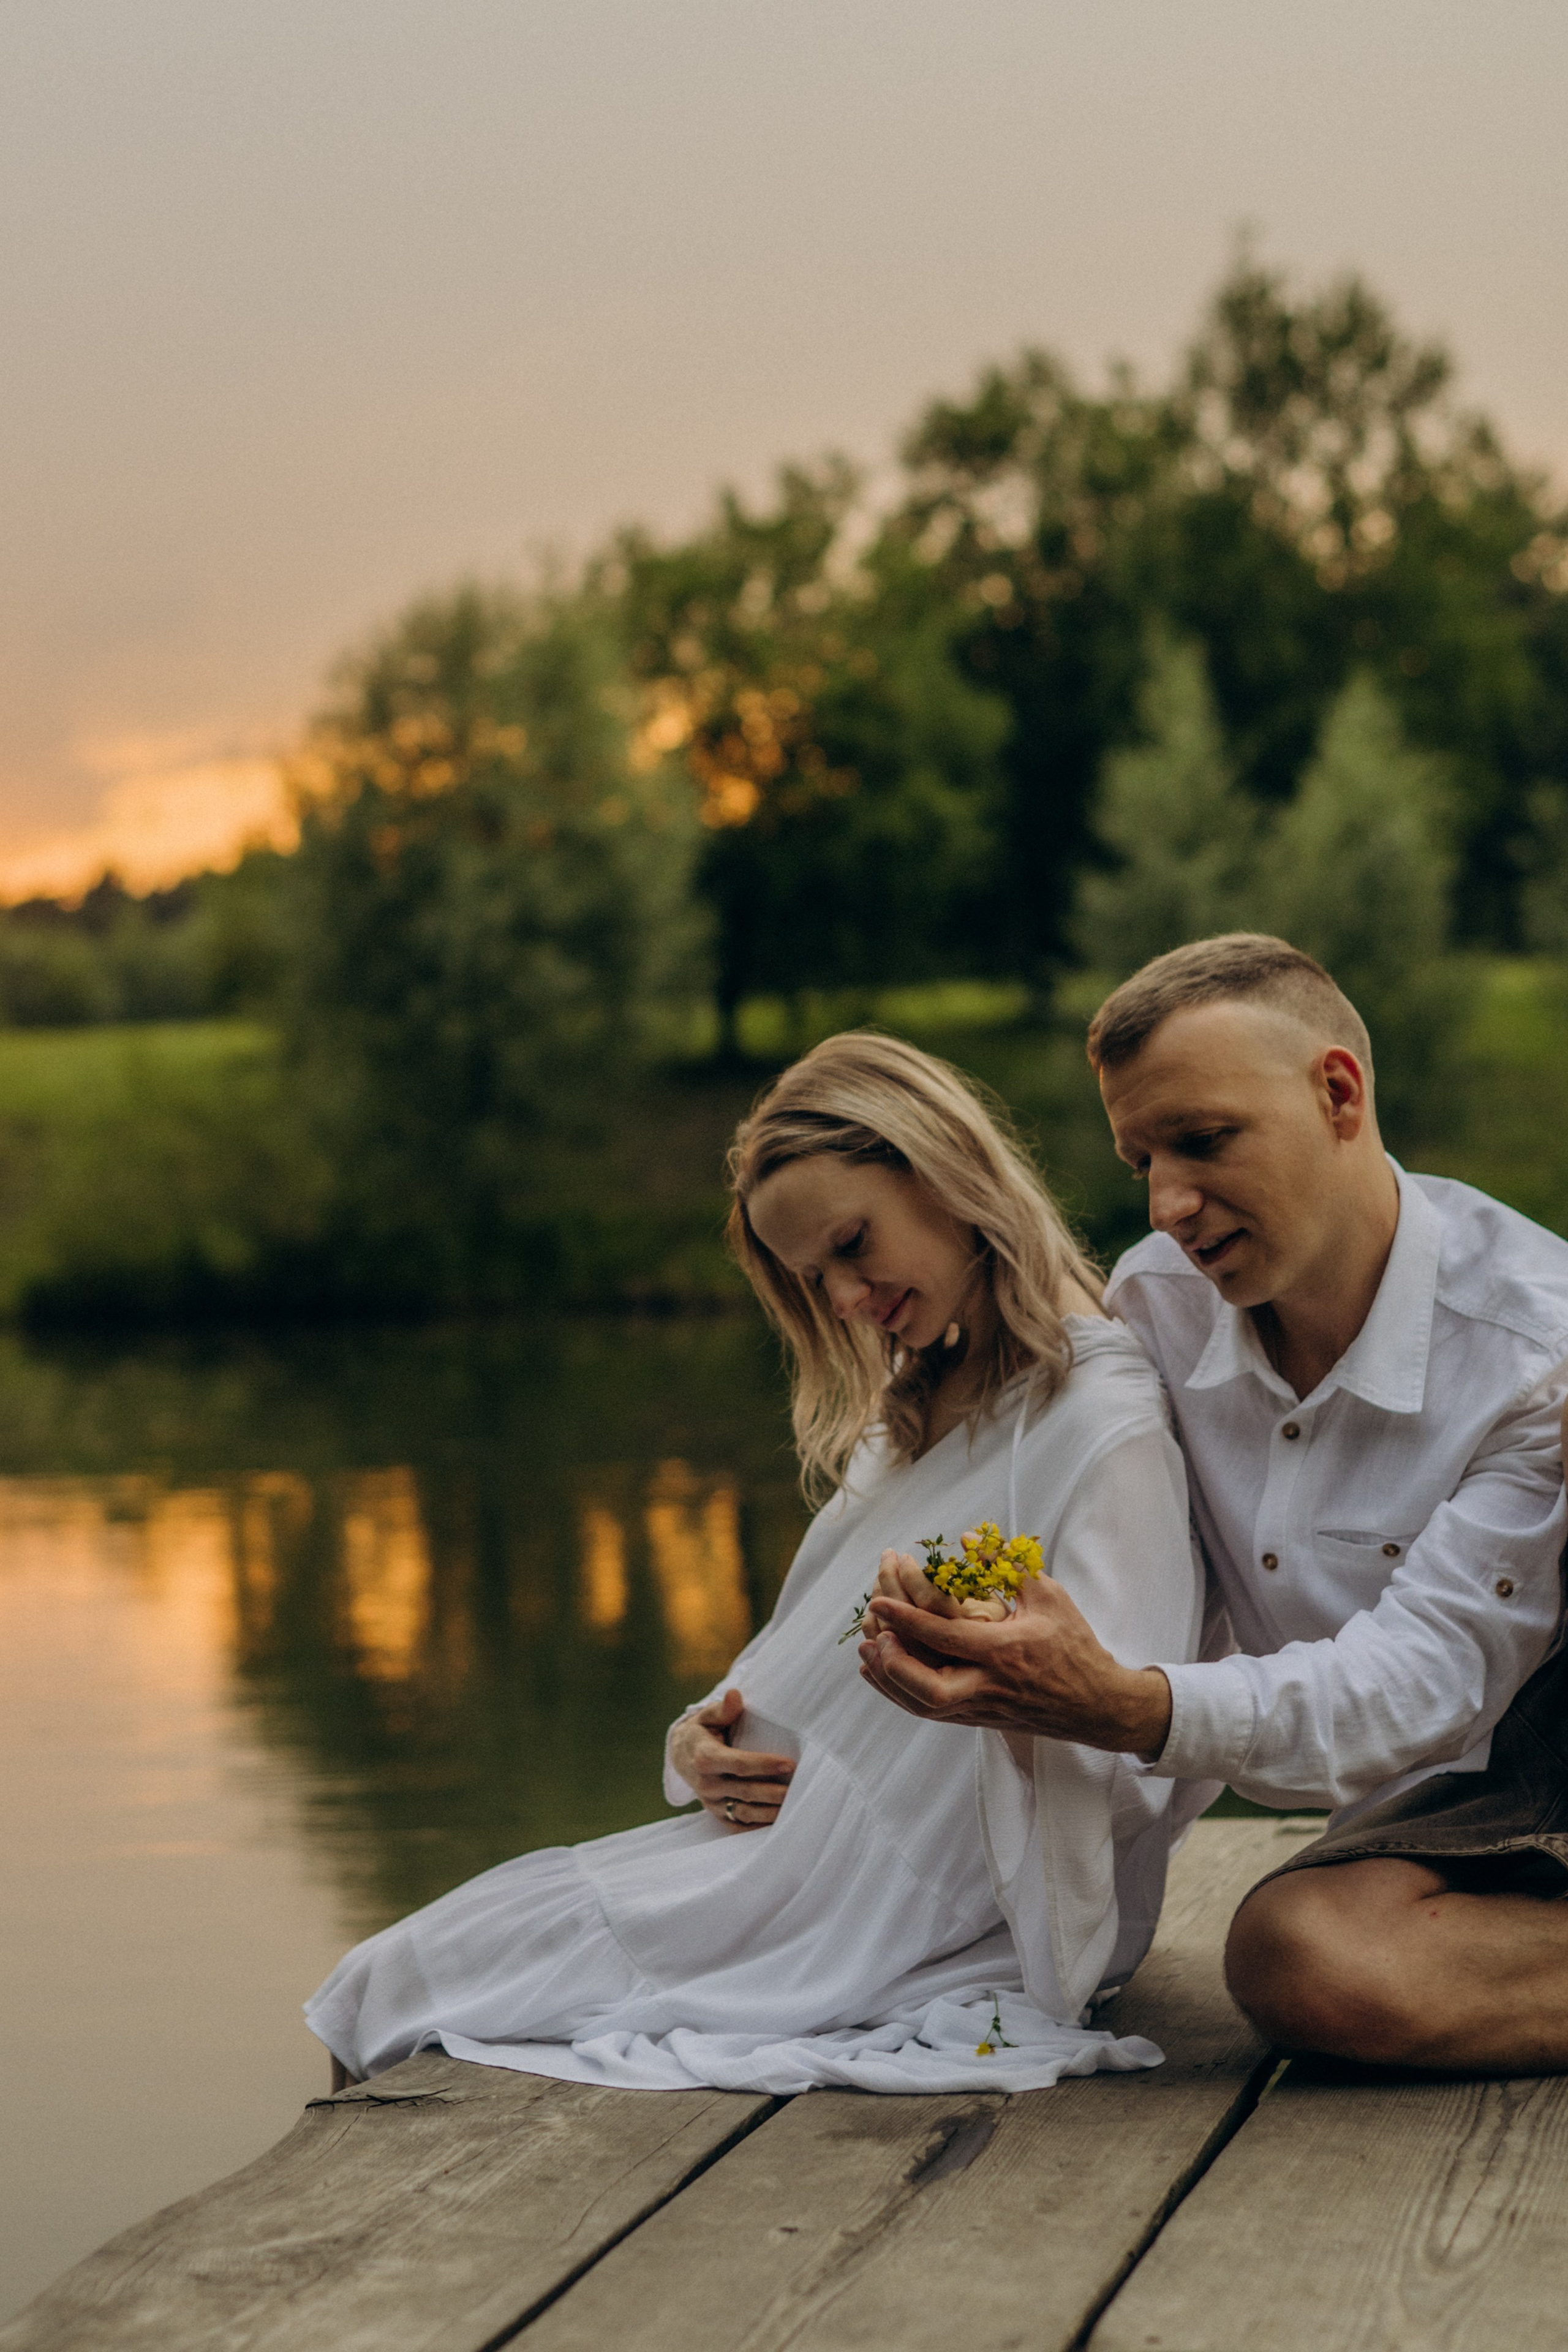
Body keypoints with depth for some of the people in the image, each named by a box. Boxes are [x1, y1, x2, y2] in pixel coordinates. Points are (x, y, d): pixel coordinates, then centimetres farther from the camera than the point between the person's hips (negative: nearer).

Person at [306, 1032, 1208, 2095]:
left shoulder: (1107, 1425, -16)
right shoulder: (921, 1409, 15)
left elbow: (1130, 1775, -23)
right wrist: (705, 1741, -3)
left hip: (876, 1917, -9)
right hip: (777, 1840, 9)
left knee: (402, 1991, -6)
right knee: (390, 1976, 5)